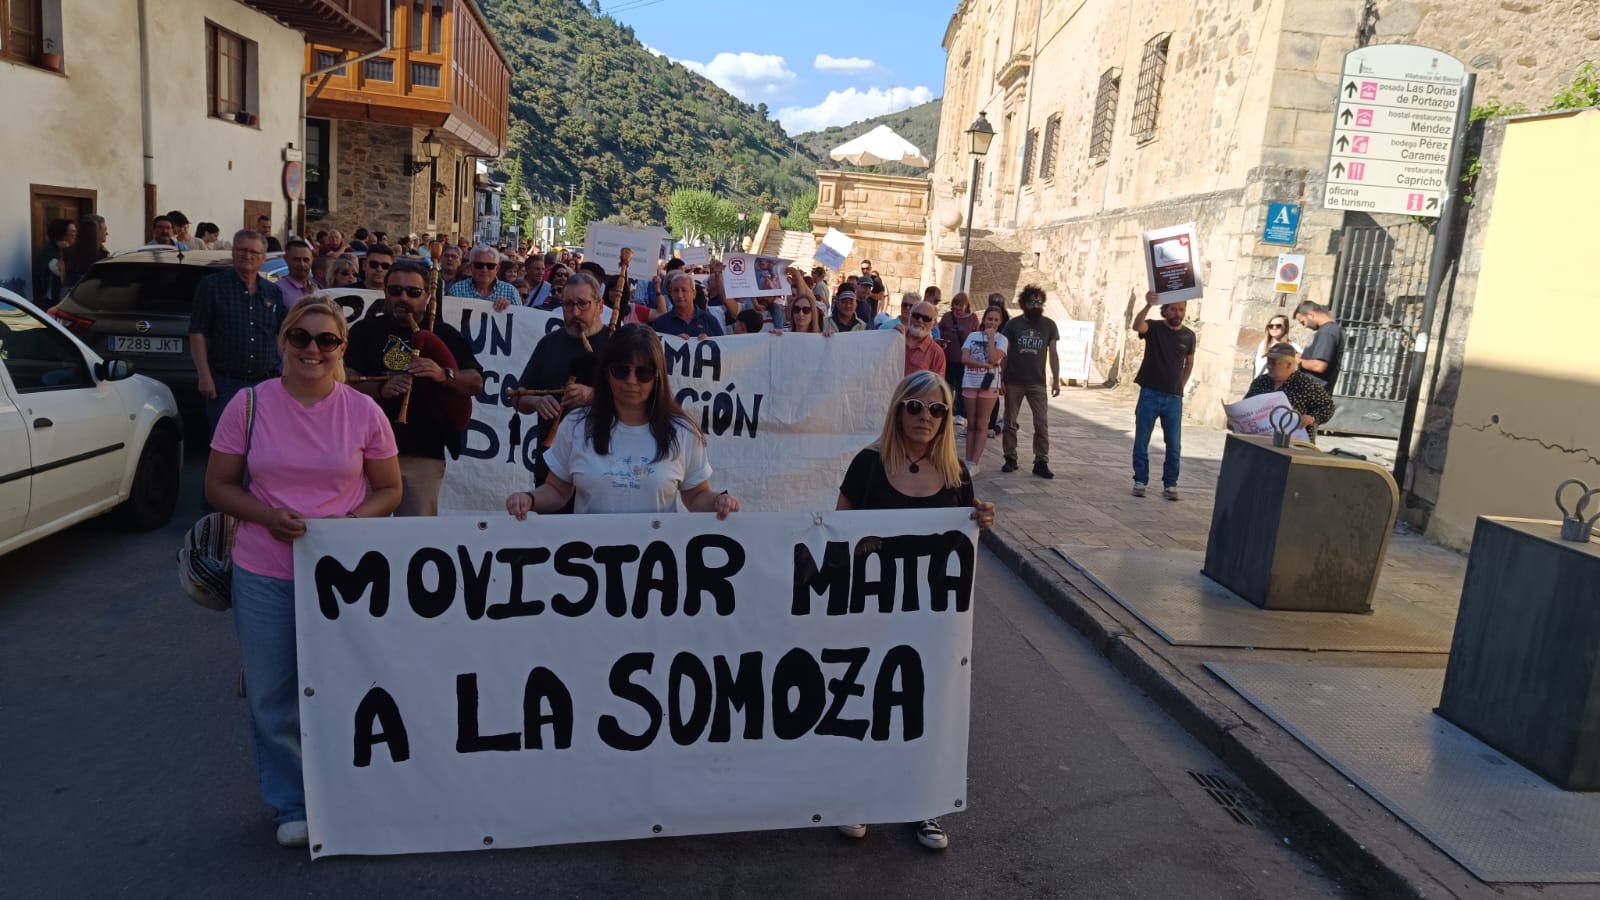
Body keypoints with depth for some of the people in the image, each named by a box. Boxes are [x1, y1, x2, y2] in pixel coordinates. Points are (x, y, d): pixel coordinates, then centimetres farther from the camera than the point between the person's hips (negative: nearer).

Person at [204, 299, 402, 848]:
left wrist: (352, 521, -15)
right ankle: (292, 805, 31)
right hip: (264, 575, 1)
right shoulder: (250, 405, -3)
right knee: (273, 694, 11)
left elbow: (389, 489, 5)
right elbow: (218, 485, 3)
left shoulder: (364, 412, -3)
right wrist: (267, 515, -16)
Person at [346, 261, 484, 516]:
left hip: (424, 450, 0)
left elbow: (476, 383, 4)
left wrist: (444, 375, -16)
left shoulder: (444, 335, 10)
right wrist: (380, 389, -18)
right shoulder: (365, 331, 11)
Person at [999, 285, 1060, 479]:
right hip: (1013, 382, 0)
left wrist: (1056, 380, 1)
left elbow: (1053, 354, 7)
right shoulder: (1013, 324, 0)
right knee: (1010, 422, 7)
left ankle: (1041, 462, 0)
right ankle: (1010, 459, 17)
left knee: (1042, 423, -6)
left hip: (1037, 383, 0)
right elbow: (1003, 353, 2)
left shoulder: (1049, 325, 3)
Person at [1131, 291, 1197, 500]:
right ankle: (1140, 481, 15)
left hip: (1174, 399, 2)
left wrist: (1181, 386, 12)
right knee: (1141, 441, 4)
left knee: (1174, 445, 2)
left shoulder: (1188, 336, 5)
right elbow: (1136, 326, -27)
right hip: (1149, 395, -2)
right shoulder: (1153, 328, -4)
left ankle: (1170, 484, 12)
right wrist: (1148, 305, -42)